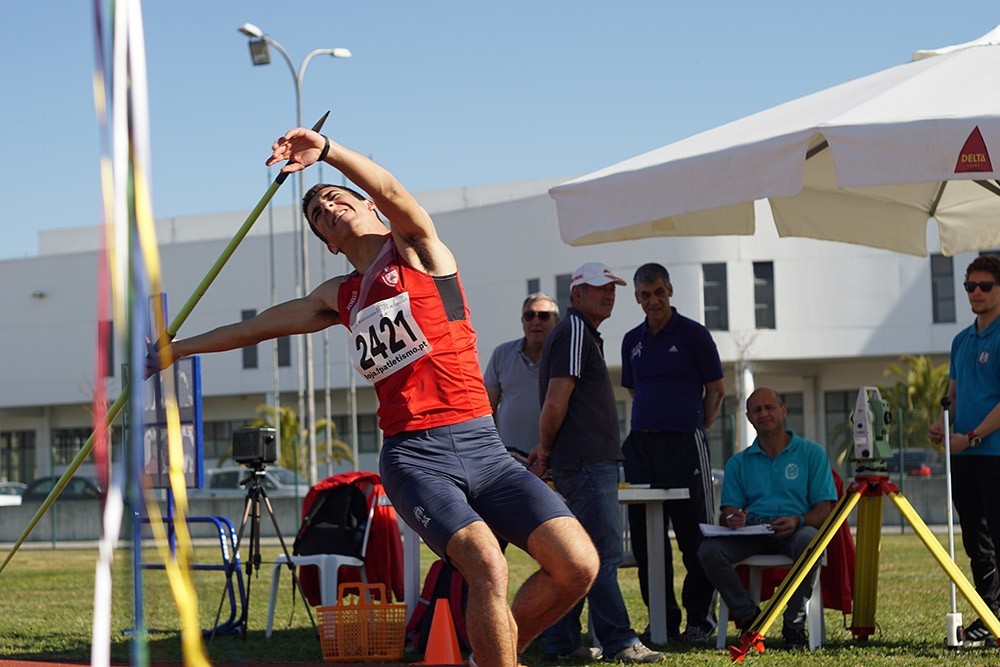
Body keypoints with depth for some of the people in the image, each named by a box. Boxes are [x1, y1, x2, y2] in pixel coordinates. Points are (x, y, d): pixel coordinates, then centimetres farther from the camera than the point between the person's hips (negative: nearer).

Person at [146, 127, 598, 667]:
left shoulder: (416, 248, 7)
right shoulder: (340, 297, 18)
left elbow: (393, 193, -16)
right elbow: (256, 327, 32)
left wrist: (326, 150, -30)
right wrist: (176, 349, 39)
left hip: (480, 445, -1)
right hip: (414, 456, 1)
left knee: (578, 566, -15)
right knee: (487, 567, -27)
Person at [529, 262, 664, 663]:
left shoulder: (585, 333, 23)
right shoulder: (575, 331, -11)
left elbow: (558, 403, 25)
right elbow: (556, 401, -17)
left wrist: (546, 449, 16)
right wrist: (546, 449, -5)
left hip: (593, 461, 11)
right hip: (587, 464, -11)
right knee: (603, 554, -10)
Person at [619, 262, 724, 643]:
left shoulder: (693, 334, 0)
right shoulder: (632, 341, 14)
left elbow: (716, 390, 4)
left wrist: (697, 429, 1)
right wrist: (648, 424, 13)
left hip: (684, 443, -5)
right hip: (641, 446, 5)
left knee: (694, 537, -3)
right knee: (645, 537, 5)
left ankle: (700, 621, 1)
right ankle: (663, 621, 13)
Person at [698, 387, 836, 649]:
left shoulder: (811, 453, 12)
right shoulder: (739, 463, 20)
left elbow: (824, 508, 4)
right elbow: (727, 511, 12)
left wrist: (798, 521, -18)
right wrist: (731, 518, -15)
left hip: (794, 532, -2)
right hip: (750, 534, 2)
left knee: (809, 540, -38)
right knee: (709, 550, -28)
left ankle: (794, 621, -20)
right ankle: (749, 616, -13)